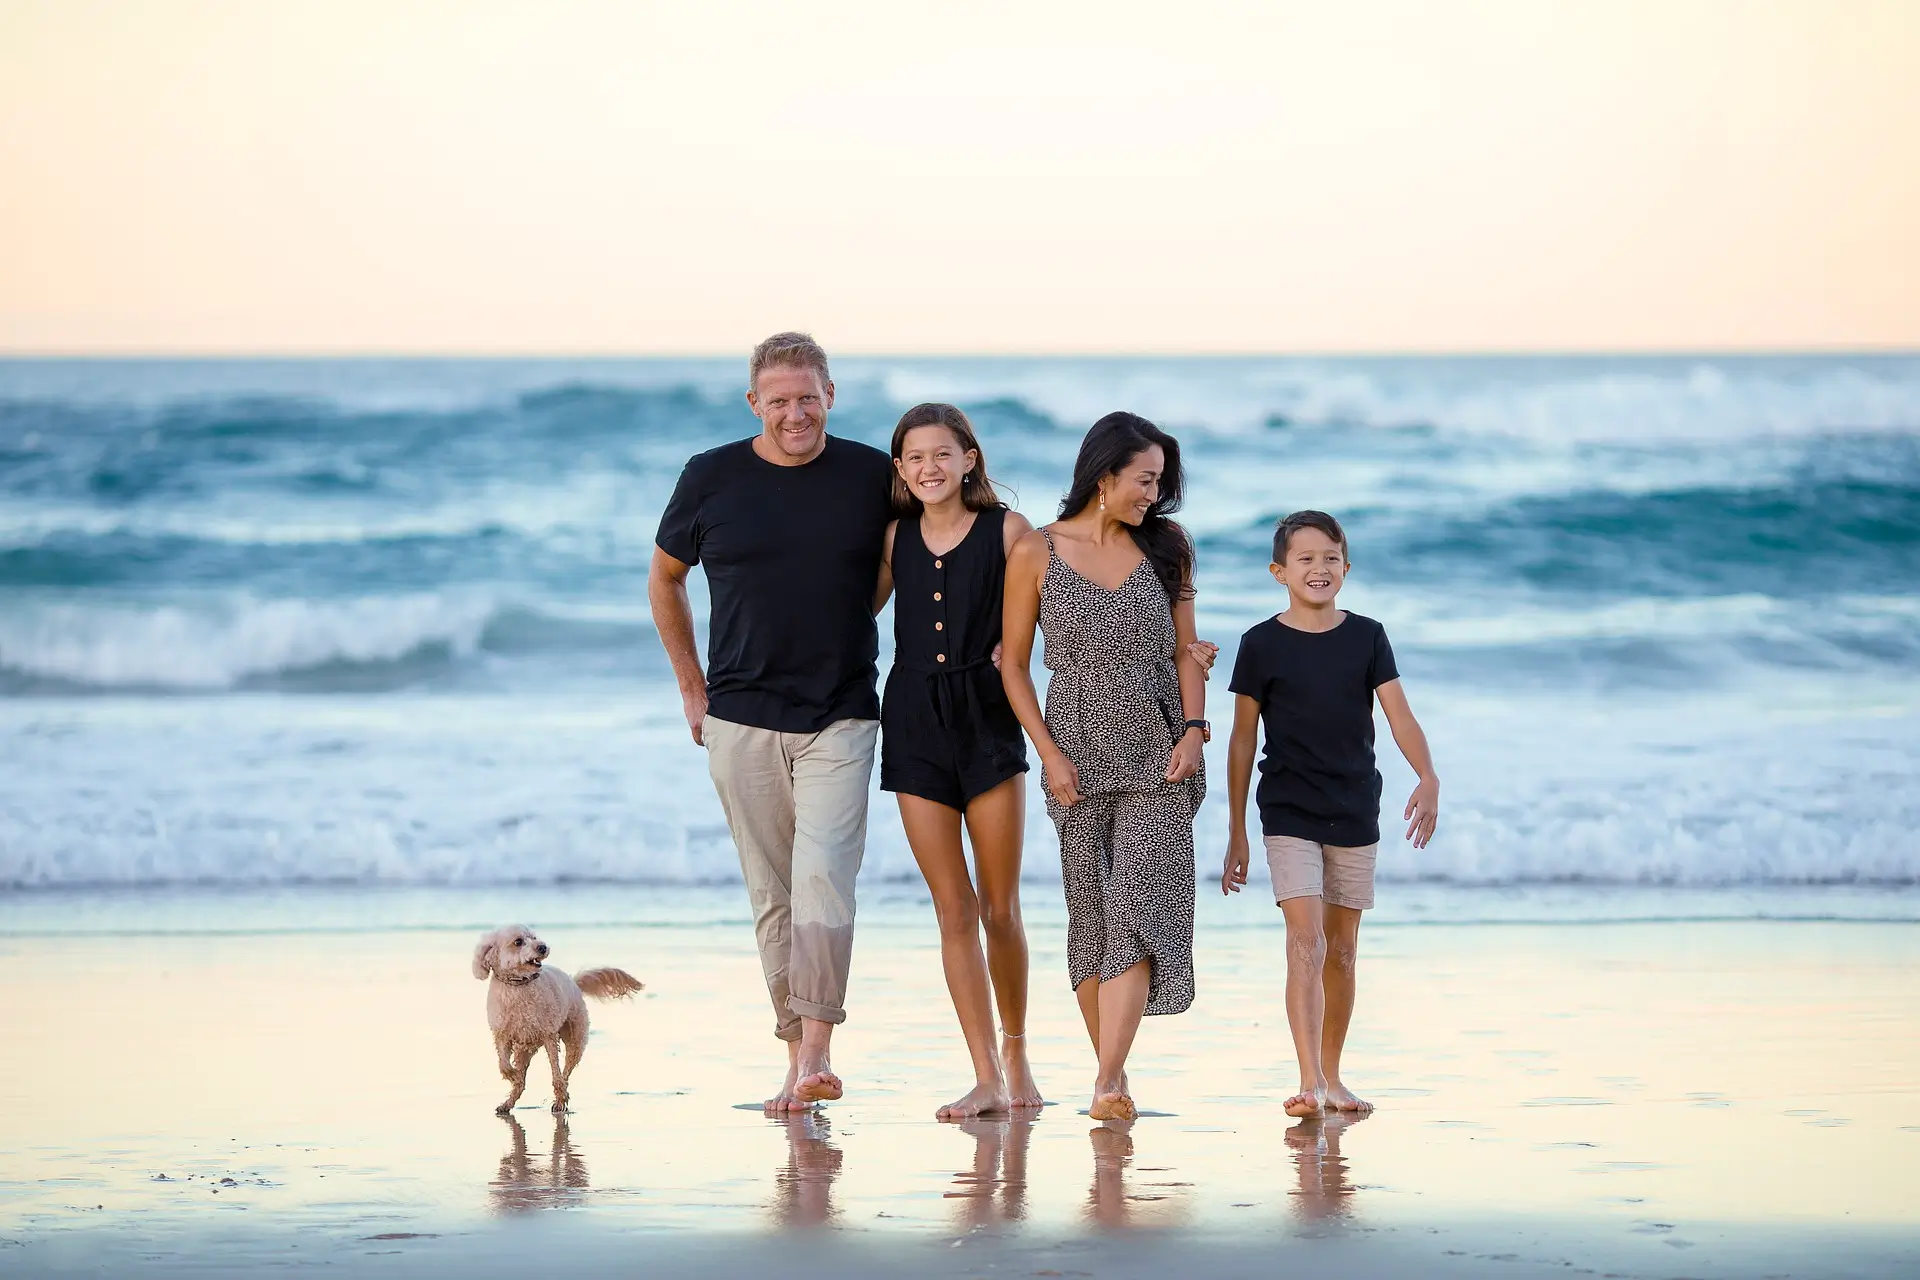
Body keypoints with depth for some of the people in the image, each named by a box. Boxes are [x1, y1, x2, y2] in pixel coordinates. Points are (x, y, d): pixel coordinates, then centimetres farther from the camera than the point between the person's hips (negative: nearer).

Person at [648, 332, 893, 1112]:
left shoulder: (874, 476, 0)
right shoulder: (711, 478, 0)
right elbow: (664, 579, 14)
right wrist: (691, 686, 12)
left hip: (840, 720, -1)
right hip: (741, 719, 1)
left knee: (823, 879, -15)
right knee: (771, 894, 4)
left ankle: (816, 1054, -16)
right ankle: (796, 1058, 12)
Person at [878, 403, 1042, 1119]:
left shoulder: (1006, 529, -2)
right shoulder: (896, 536, 7)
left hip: (988, 718, -2)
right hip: (915, 720, 2)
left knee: (1000, 907, 2)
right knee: (953, 907, 0)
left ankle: (1015, 1051, 23)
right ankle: (988, 1080, 2)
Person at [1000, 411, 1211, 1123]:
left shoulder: (1165, 549, 7)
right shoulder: (1036, 554, -1)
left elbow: (1185, 651, 11)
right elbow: (1014, 663, 3)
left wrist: (1193, 730, -4)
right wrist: (1050, 754, -5)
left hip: (1158, 758, 1)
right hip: (1080, 758, -1)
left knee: (1138, 904, -12)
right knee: (1091, 913, 3)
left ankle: (1106, 1083, -19)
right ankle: (1114, 1073, 14)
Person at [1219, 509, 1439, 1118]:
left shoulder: (1367, 637, 4)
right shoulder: (1262, 644, -2)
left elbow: (1400, 717, -3)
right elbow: (1243, 741, 3)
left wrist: (1428, 778, -22)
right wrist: (1236, 833, 4)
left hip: (1355, 815, 3)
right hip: (1289, 814, -3)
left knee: (1342, 951, 9)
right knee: (1305, 942, -15)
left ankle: (1331, 1077, 21)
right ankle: (1309, 1083, -21)